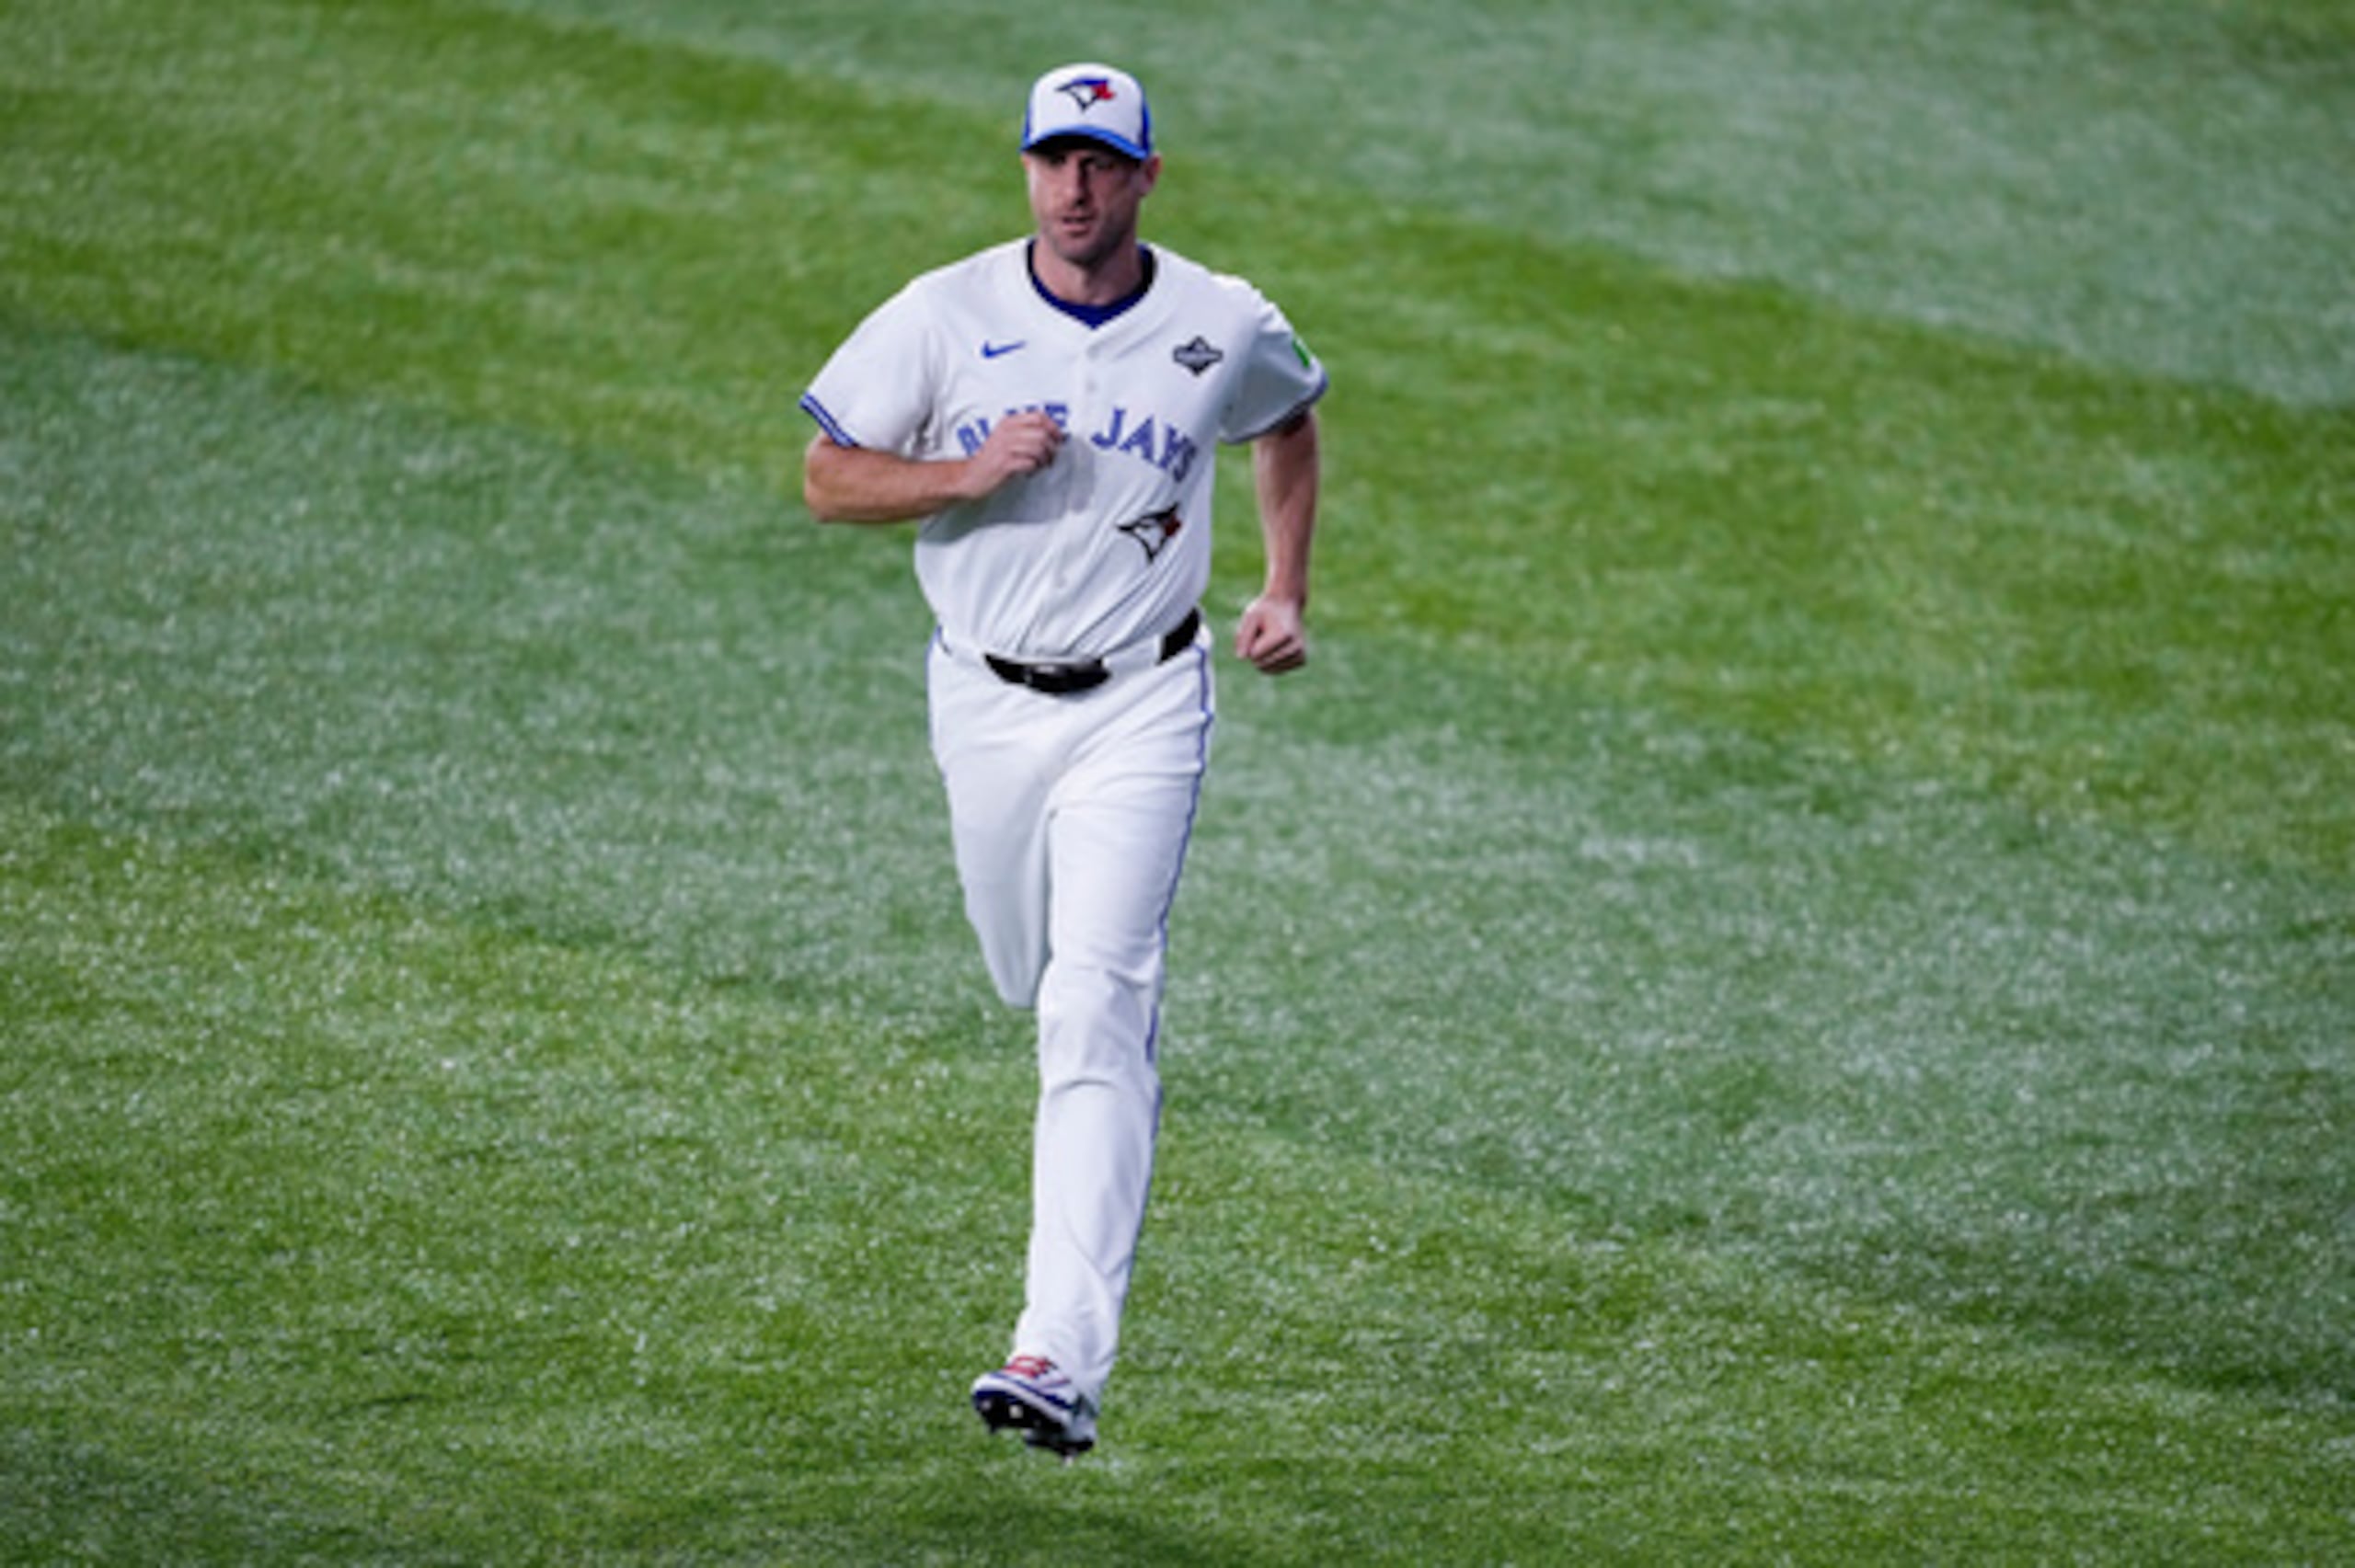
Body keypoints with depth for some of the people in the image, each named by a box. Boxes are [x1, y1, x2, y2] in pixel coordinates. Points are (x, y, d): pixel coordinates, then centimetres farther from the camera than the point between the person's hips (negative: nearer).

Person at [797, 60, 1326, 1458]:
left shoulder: (1224, 327, -4)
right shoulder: (945, 317, -6)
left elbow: (1289, 423, 18)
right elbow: (829, 480, -2)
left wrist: (1287, 590, 9)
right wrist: (966, 473, -19)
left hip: (1141, 703, -3)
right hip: (987, 698, 3)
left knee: (1096, 1011, -15)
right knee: (1034, 980, 17)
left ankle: (1066, 1356, -22)